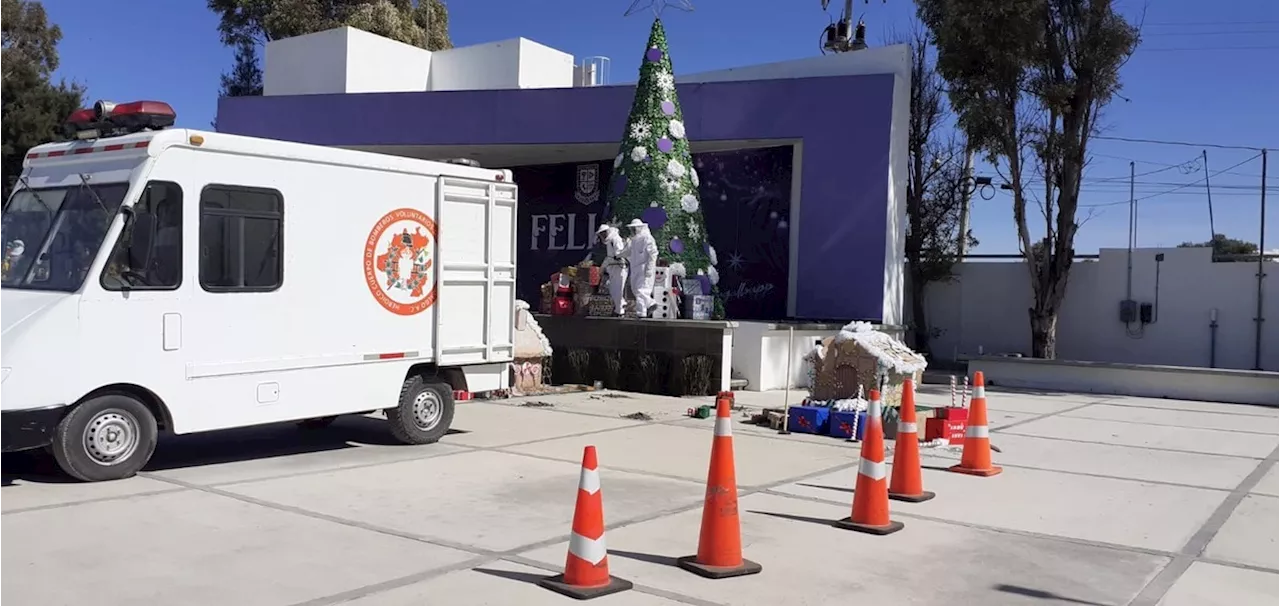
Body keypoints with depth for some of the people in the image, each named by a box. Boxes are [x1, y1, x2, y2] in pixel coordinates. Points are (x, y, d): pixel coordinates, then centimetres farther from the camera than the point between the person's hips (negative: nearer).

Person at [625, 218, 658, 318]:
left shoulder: (647, 238, -10)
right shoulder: (634, 240, 18)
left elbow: (653, 253, -16)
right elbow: (629, 254, 26)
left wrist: (649, 268, -21)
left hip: (645, 268, -9)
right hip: (635, 269, 9)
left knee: (642, 290, -12)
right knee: (635, 289, 12)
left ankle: (641, 314, -11)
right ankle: (651, 304, 27)